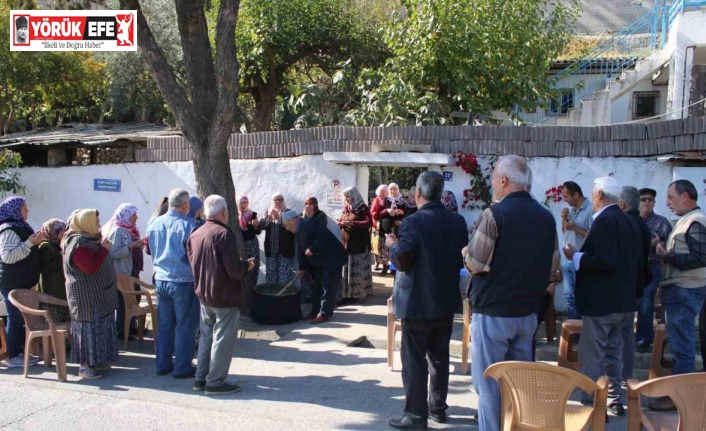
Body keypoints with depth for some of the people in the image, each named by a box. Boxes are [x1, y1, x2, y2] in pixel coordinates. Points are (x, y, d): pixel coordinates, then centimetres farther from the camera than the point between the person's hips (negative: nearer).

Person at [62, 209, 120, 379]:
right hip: (87, 295, -10)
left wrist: (101, 247, 6)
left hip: (96, 293, 10)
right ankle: (85, 366, 3)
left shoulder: (87, 239, 13)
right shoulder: (78, 243, -19)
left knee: (98, 326, 14)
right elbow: (90, 266, -28)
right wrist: (104, 249, -20)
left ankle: (95, 361, 22)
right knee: (90, 327, -5)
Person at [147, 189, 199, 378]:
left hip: (161, 279, 6)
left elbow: (151, 252, 14)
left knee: (164, 325, 16)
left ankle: (163, 365, 23)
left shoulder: (154, 224, 2)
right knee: (185, 326, 5)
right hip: (183, 281, -6)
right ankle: (182, 368, 11)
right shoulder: (188, 225, -16)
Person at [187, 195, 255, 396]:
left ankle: (201, 378, 25)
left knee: (206, 336, 19)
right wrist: (247, 265, -3)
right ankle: (215, 382, 9)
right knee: (223, 339, 3)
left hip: (203, 295, 8)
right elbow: (235, 270, -23)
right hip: (225, 296, -8)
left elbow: (194, 264, 12)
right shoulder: (224, 234, -19)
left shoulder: (195, 234, 4)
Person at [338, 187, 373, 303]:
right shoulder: (346, 208, 15)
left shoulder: (363, 208, -7)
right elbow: (342, 220, 23)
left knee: (357, 269, -5)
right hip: (346, 242, 7)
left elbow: (370, 223, -18)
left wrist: (353, 223, -25)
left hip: (359, 243, -7)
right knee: (346, 268, 5)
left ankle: (355, 293, 1)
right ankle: (347, 293, 11)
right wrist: (341, 223, -2)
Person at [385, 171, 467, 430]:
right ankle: (438, 407, 28)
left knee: (414, 360, 2)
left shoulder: (413, 221, -16)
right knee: (439, 357, 17)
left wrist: (392, 245, 0)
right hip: (446, 300, 6)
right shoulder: (458, 222, 3)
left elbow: (402, 262, -18)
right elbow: (462, 261, 9)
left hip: (417, 302, -6)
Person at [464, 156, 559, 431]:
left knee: (489, 382, 4)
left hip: (493, 311, -6)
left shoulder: (495, 214, -16)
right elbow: (553, 265, 11)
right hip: (528, 311, 7)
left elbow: (474, 264, -16)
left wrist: (468, 253, 4)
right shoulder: (546, 217, 5)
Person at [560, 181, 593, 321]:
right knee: (569, 296, 12)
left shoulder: (590, 209, -14)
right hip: (568, 260, 8)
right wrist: (564, 219, 1)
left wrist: (575, 228, -18)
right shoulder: (570, 208, 10)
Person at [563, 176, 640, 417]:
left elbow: (606, 261, -27)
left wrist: (575, 257, -15)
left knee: (591, 358, -1)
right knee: (613, 353, 19)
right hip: (624, 300, 9)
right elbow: (636, 262, 15)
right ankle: (614, 401, 27)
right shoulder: (629, 222, 10)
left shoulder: (604, 221, -18)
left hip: (601, 302, -9)